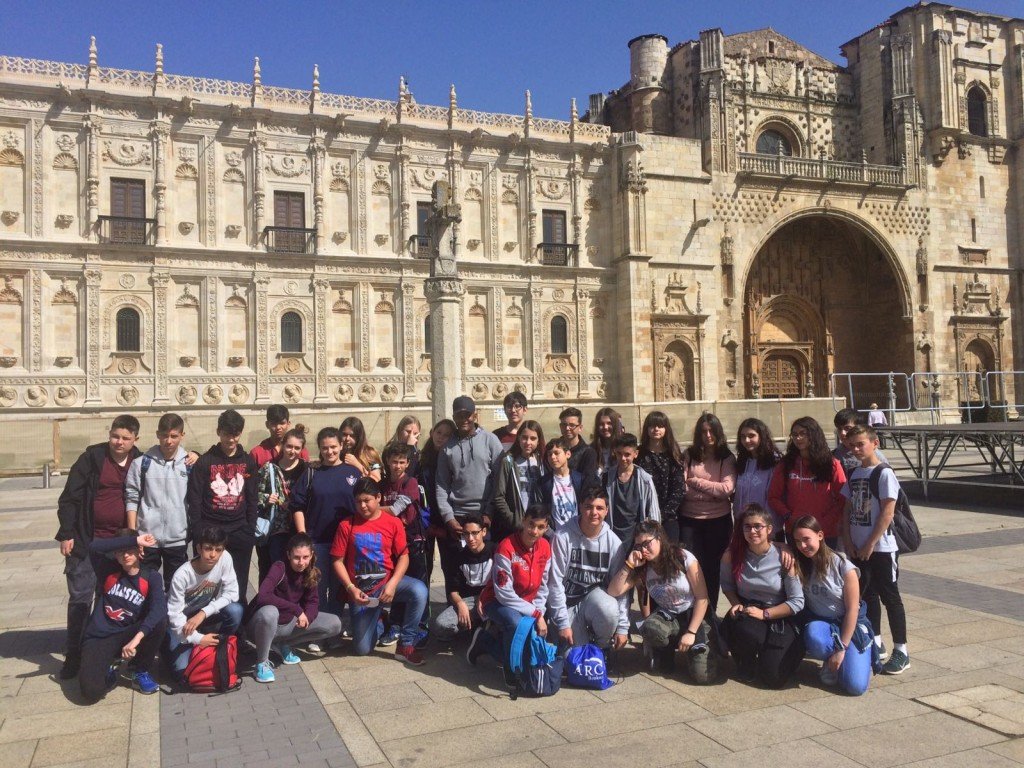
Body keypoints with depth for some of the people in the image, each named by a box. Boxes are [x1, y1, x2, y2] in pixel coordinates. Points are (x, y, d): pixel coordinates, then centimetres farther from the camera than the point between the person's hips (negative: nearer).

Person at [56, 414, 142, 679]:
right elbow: (70, 497, -7)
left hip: (120, 542, 3)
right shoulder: (92, 457, -7)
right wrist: (67, 534, -10)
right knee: (80, 598, 3)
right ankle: (73, 654, 12)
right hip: (87, 541, -2)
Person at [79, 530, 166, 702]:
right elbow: (94, 547, -23)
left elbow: (159, 609, -23)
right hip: (99, 637, -1)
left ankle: (142, 673, -4)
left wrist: (137, 637, -38)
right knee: (91, 692, -26)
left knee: (159, 621, -30)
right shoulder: (108, 570, 0)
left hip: (127, 635, 1)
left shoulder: (152, 579, -3)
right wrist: (135, 539, -23)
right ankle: (109, 667, 13)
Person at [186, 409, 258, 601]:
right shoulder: (205, 461, -2)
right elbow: (194, 500, -3)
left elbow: (252, 499, 8)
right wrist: (197, 533, -7)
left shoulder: (248, 462, 6)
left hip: (239, 533, 2)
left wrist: (251, 531, 3)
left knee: (239, 585, 5)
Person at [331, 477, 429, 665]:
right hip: (361, 591, 0)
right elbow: (338, 561, -3)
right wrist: (351, 588, -15)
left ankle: (406, 646, -16)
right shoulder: (346, 525, -3)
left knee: (419, 591, -33)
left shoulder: (393, 523, -3)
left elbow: (403, 556, -6)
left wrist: (392, 584, -20)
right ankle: (378, 624, 36)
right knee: (361, 650, 0)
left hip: (387, 582, 0)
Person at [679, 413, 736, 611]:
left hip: (718, 520, -1)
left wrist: (696, 481, -10)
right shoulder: (689, 455, 2)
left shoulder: (727, 457, -1)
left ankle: (710, 612, 23)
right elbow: (682, 487, -6)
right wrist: (713, 491, -15)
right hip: (690, 519, 1)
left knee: (712, 566, 10)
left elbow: (727, 488, -14)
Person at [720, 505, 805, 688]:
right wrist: (736, 604, -10)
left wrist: (764, 614, -18)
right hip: (746, 613, 1)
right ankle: (746, 663, 1)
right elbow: (727, 584, 10)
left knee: (773, 679, -13)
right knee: (744, 631, -37)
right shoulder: (732, 555, -10)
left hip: (778, 618, -1)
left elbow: (797, 602, -11)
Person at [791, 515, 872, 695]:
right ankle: (830, 661, -1)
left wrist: (842, 649, -15)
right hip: (819, 622, 2)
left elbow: (852, 610, -13)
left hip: (849, 624, -2)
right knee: (814, 639, -37)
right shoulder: (800, 565, -5)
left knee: (855, 686, -19)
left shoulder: (842, 566, -15)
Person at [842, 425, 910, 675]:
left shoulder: (884, 473, -11)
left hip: (881, 548, -7)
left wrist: (870, 544, -15)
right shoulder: (854, 474, 9)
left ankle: (901, 651, 9)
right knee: (868, 595, 15)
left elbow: (887, 513, -15)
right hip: (858, 548, 7)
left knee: (890, 596, 0)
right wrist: (848, 541, 0)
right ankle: (876, 643, 28)